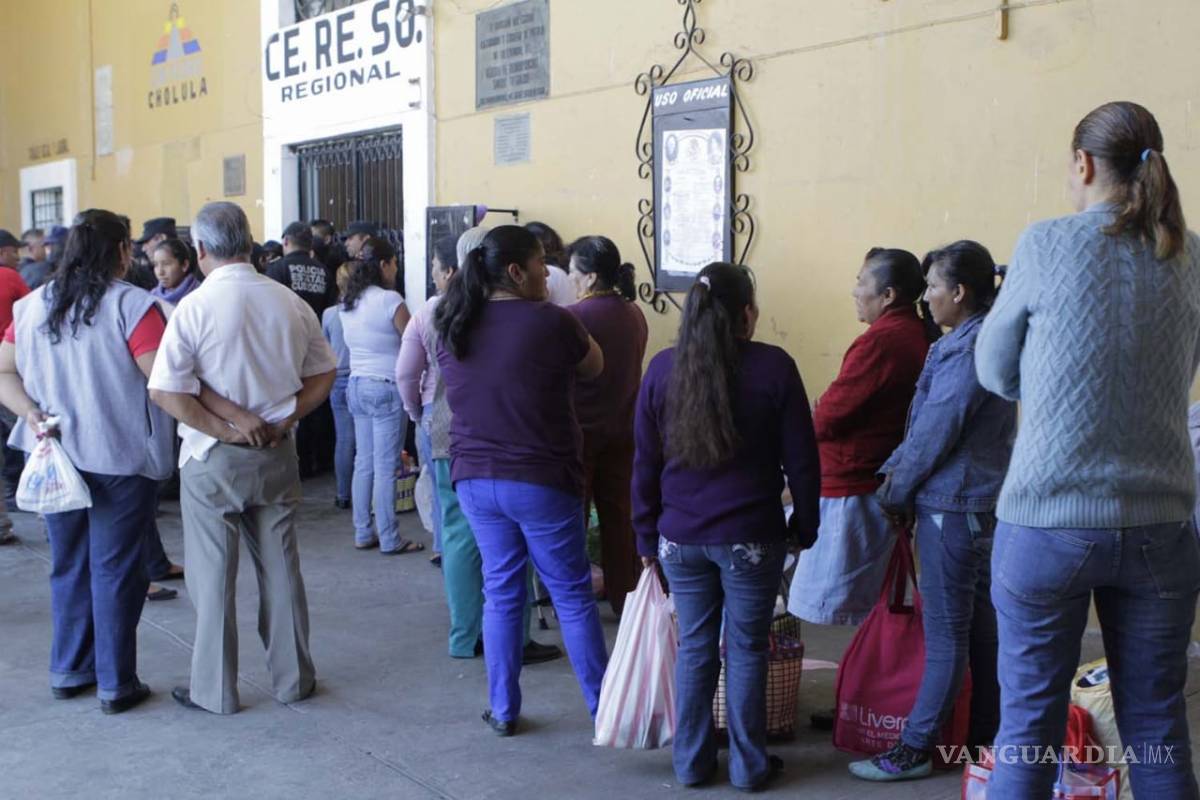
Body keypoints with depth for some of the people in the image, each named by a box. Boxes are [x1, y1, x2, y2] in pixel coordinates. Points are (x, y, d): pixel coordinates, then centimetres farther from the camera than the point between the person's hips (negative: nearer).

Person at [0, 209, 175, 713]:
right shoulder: (133, 306, -14)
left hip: (56, 456, 5)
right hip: (120, 457, -5)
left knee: (68, 564, 17)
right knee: (114, 568, 4)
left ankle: (68, 671, 28)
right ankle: (115, 684, 12)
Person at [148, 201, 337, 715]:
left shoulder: (195, 307, -14)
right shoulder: (290, 303, -1)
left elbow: (165, 391, -18)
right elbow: (324, 374, 8)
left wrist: (226, 431, -12)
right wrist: (284, 421, 3)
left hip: (213, 459, -4)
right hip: (277, 456, 4)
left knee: (213, 576, 8)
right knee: (281, 568, 14)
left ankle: (214, 691, 18)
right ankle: (292, 679, 25)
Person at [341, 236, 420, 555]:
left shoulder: (347, 302, 9)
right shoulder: (390, 300, -15)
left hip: (358, 385, 8)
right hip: (388, 387, -8)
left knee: (363, 462, 12)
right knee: (385, 467, -2)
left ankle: (363, 534, 18)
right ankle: (390, 539, 4)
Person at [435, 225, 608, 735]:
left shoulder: (452, 328, 1)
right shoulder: (551, 323, -16)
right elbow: (594, 367, 2)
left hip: (474, 478, 5)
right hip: (541, 480, -5)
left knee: (501, 593, 16)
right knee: (573, 596, 9)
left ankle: (503, 711, 21)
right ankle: (602, 707, 19)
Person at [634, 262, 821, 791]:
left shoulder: (662, 368, -1)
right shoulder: (773, 366, -9)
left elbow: (645, 463, 4)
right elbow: (801, 459, -5)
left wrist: (647, 536, 12)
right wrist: (804, 525, 8)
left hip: (680, 537, 3)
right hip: (752, 538, -2)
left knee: (695, 647, 13)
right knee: (746, 650, 9)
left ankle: (691, 763, 23)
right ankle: (749, 766, 20)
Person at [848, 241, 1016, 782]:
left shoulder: (968, 351, -19)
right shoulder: (979, 342, 12)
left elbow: (935, 435, -17)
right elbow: (926, 424, 13)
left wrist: (895, 492, -4)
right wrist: (894, 471, 3)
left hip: (953, 507, -10)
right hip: (980, 504, 10)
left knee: (945, 634, -2)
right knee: (979, 624, 16)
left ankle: (915, 750, 7)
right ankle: (985, 736, 27)